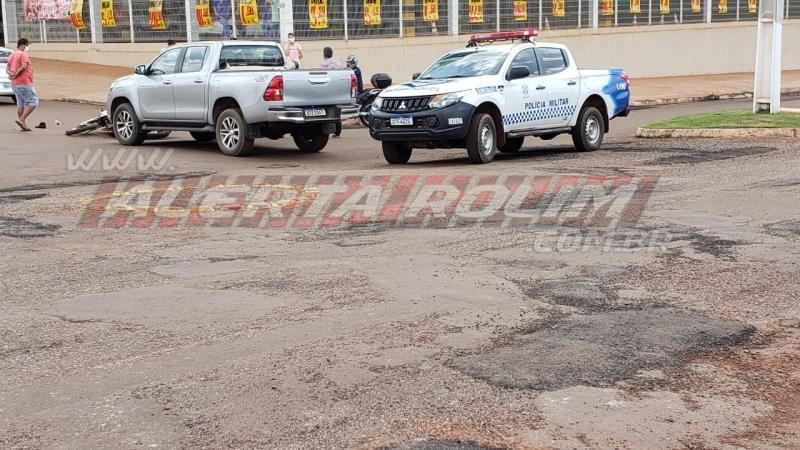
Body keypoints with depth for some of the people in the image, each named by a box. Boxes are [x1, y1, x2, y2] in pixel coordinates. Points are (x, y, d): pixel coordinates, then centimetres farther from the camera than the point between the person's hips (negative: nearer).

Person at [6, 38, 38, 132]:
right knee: (33, 102, -7)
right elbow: (24, 66, -22)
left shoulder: (12, 55, 17)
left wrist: (11, 74, -6)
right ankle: (21, 120, -17)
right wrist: (16, 74, -14)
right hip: (24, 83, -9)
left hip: (15, 84, 9)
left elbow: (7, 69, 12)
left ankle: (24, 125, 11)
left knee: (21, 104, 11)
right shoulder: (23, 54, -9)